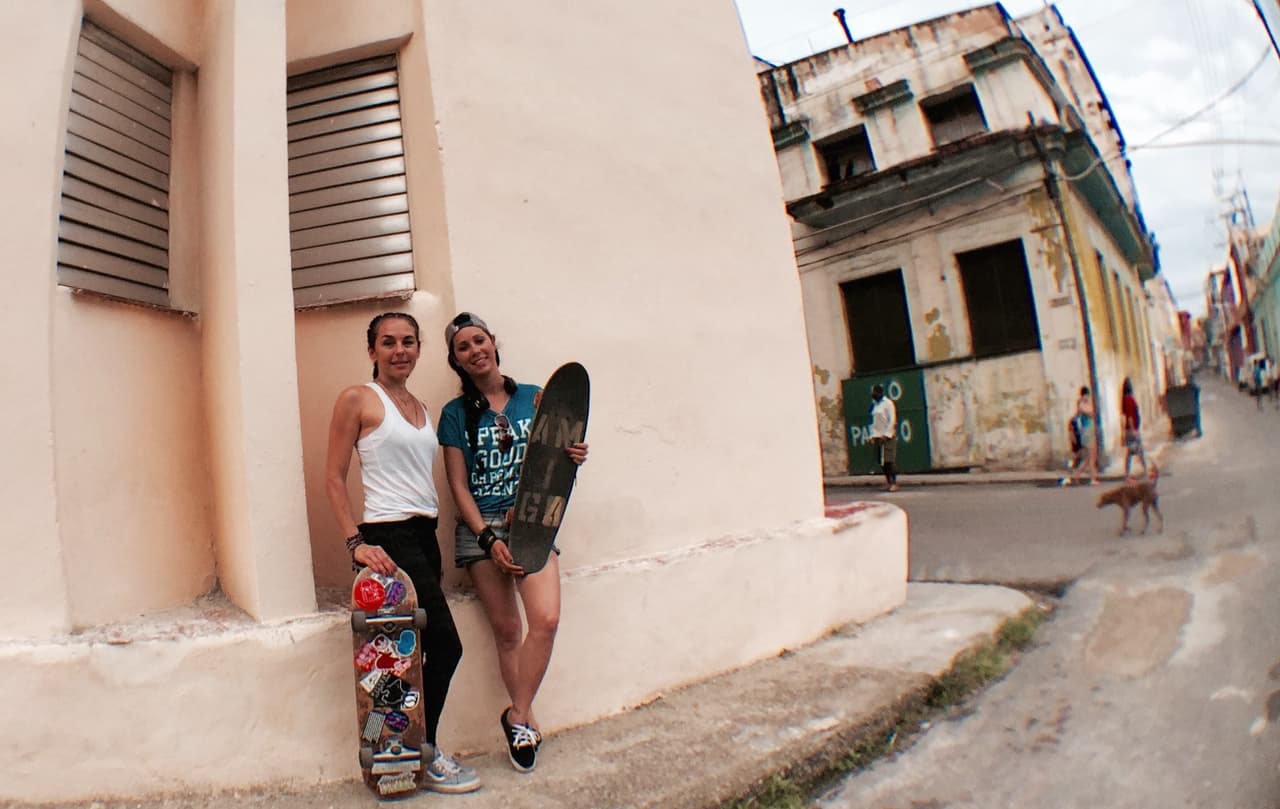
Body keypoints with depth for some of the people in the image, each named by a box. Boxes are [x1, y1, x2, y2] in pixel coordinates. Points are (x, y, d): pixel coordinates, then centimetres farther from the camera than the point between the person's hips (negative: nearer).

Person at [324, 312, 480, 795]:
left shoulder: (419, 405, 16)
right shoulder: (357, 399, -4)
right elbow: (333, 478, -7)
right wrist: (356, 543, -16)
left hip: (426, 535, 7)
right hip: (390, 537, -7)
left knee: (415, 651, 9)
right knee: (446, 645, -5)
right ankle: (424, 756, 13)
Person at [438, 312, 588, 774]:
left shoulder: (534, 398, 5)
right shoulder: (456, 414, 3)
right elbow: (458, 486, 0)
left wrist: (573, 457, -11)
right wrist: (489, 539, -11)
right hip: (481, 527, 0)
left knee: (546, 619, -16)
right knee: (506, 630, 3)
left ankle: (517, 717, 3)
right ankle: (527, 721, 21)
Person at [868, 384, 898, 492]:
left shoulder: (887, 403, -7)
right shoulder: (875, 404, 14)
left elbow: (892, 420, -11)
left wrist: (887, 435, -16)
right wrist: (873, 435, 11)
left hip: (888, 436, -7)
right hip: (878, 436, 7)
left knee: (890, 460, -7)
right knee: (882, 461, 6)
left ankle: (894, 483, -2)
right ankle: (888, 482, 13)